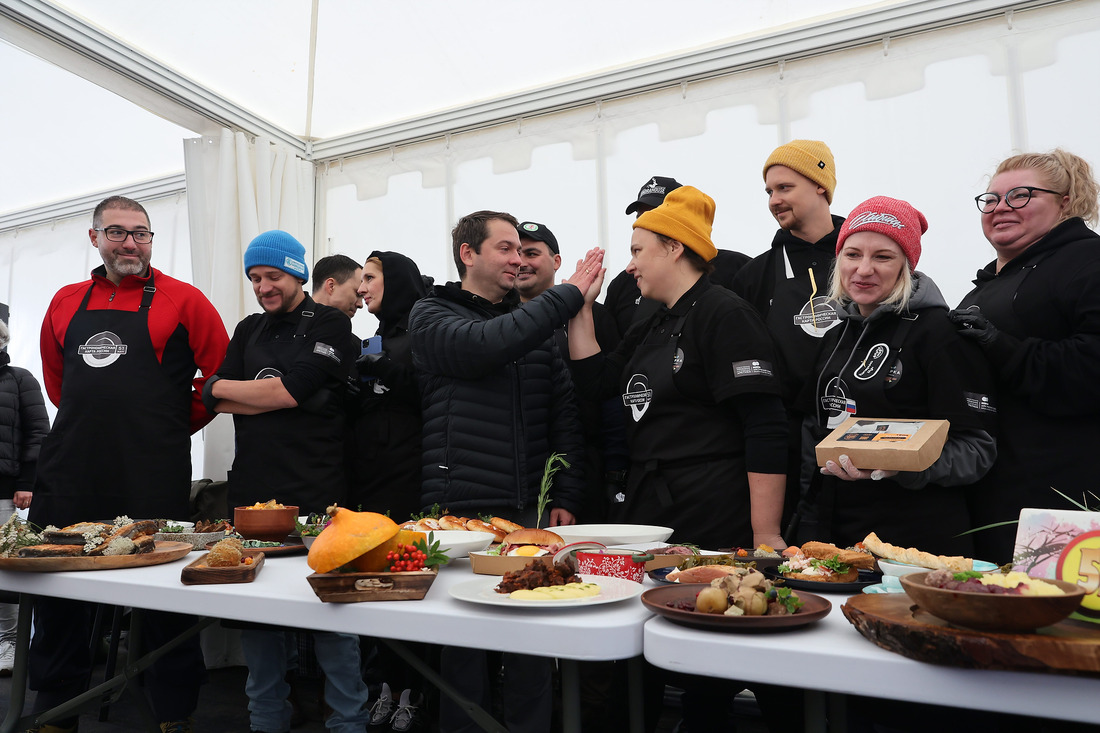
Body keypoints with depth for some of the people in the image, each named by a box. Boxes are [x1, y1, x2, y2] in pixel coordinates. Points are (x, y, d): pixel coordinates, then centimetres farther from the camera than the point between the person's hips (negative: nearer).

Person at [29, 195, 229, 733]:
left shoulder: (182, 300, -1)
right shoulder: (66, 302, 14)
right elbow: (56, 378, 26)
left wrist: (175, 426, 3)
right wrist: (90, 425, 17)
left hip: (152, 477, -4)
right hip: (70, 468, 5)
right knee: (56, 593, 12)